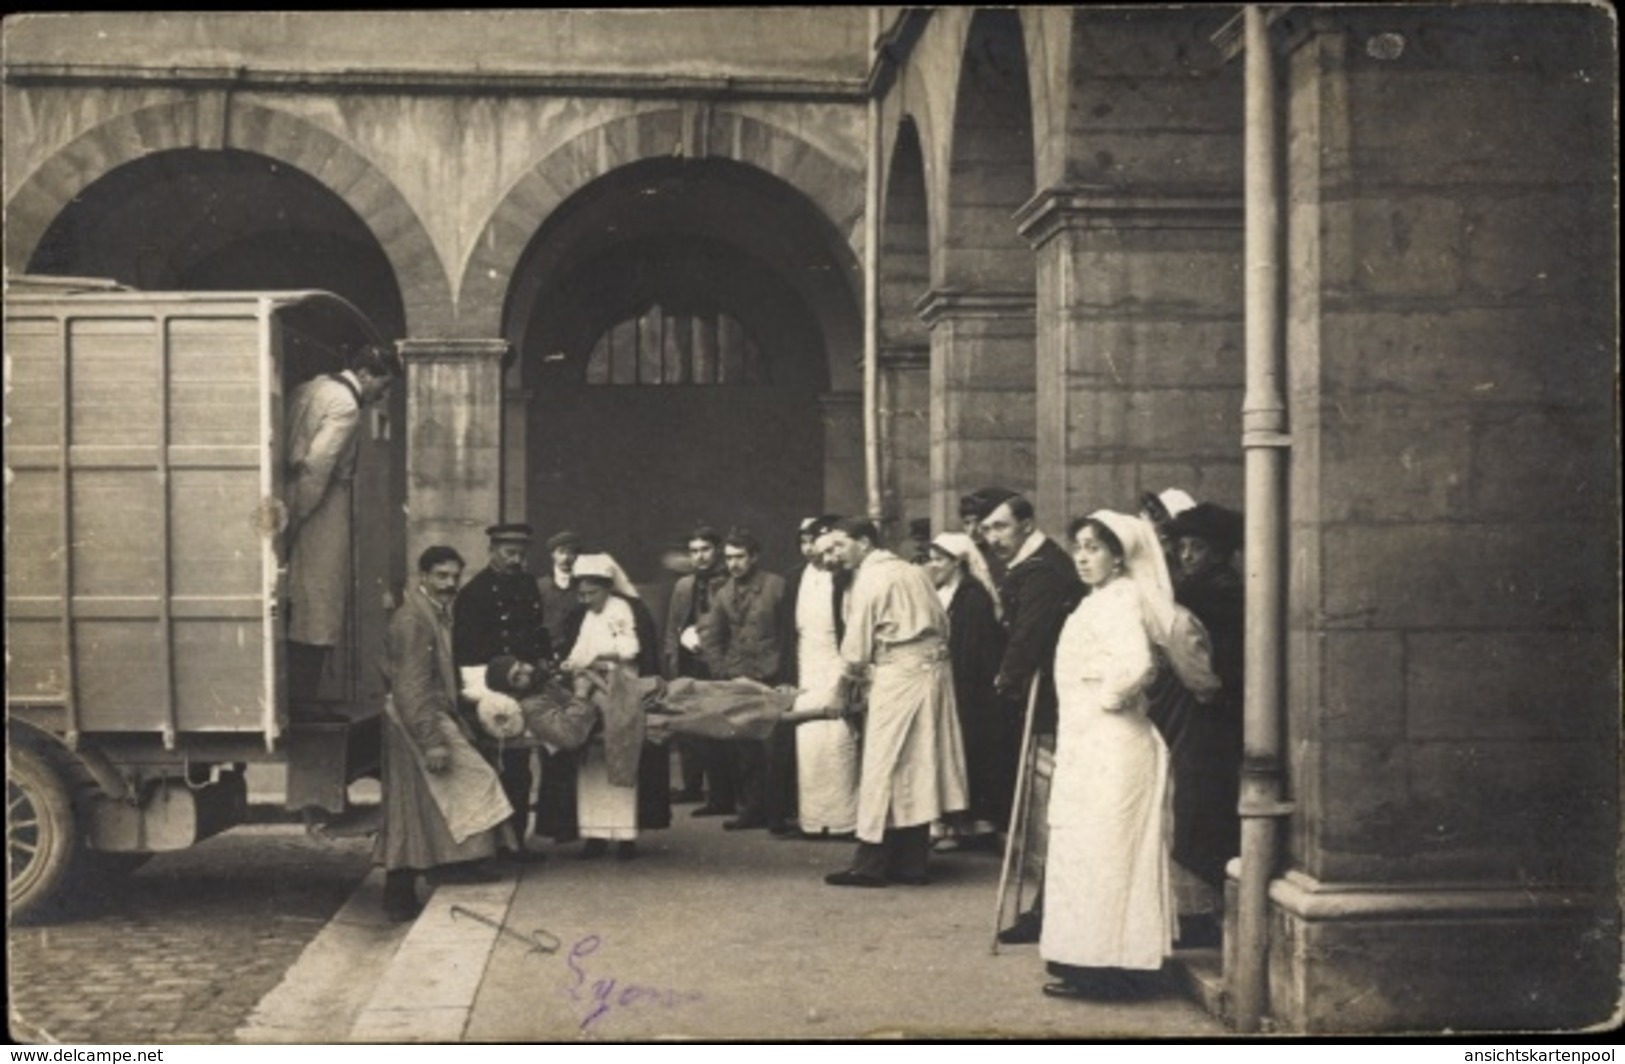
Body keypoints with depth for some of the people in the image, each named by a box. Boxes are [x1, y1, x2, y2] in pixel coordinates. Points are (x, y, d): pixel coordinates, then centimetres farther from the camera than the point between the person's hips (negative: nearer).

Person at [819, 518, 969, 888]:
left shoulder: (870, 577, -6)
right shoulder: (909, 571, 17)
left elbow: (857, 642, -6)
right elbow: (942, 623, 15)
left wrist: (842, 690, 4)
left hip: (899, 675, -8)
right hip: (932, 667, 8)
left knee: (883, 768, -4)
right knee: (917, 767, 10)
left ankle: (871, 864, -2)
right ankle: (911, 863, 13)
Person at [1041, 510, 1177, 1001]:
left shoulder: (1119, 600, -15)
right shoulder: (1099, 601, 15)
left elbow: (1134, 665, -30)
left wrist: (1106, 699, -16)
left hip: (1111, 749, -10)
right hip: (1090, 748, 10)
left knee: (1101, 853, -6)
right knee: (1086, 853, 13)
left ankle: (1100, 966, -1)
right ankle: (1089, 962, 19)